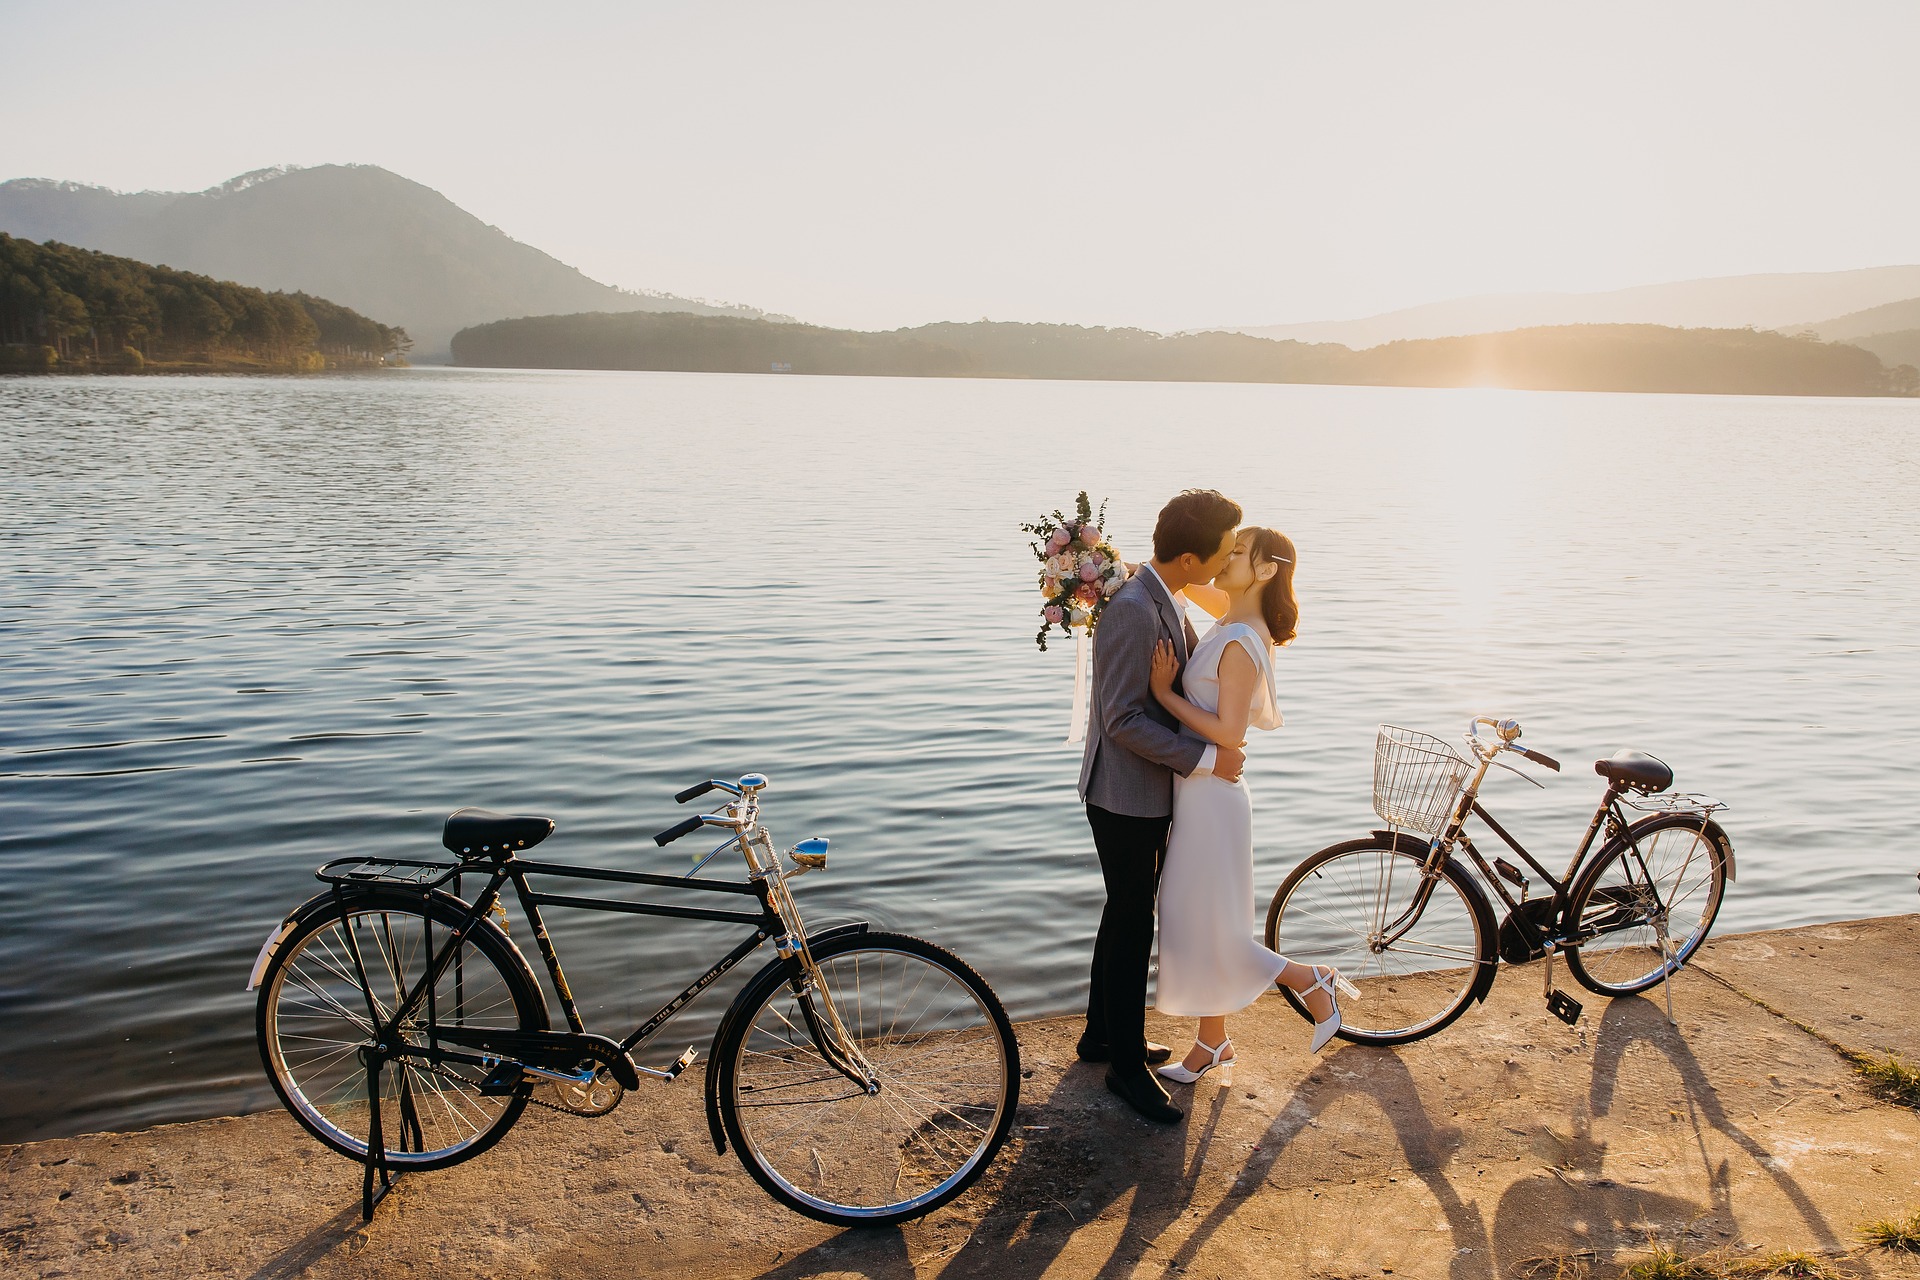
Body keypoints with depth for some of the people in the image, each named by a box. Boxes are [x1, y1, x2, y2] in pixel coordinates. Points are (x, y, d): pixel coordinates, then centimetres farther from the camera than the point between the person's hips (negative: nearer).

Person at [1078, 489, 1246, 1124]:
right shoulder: (1133, 610, -25)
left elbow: (1196, 667, 24)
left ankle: (1102, 1035, 36)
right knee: (1132, 928, 2)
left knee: (1127, 918, 20)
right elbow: (1124, 720, -27)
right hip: (1125, 797, -10)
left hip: (1148, 792, 10)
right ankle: (1126, 1063, 17)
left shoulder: (1164, 603, 7)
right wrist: (1206, 757, -23)